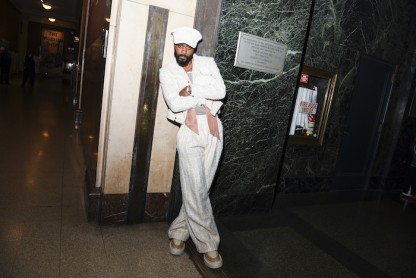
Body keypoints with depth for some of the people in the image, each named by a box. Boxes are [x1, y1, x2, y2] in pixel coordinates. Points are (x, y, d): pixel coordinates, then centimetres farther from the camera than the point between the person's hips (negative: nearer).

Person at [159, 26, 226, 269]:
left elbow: (221, 91, -7)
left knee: (199, 188, 7)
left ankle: (179, 231, 27)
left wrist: (191, 89, -10)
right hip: (189, 132, -1)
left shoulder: (208, 63, 10)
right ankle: (208, 244, 14)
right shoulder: (167, 72, 6)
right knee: (196, 190, -2)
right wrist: (207, 96, -7)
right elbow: (174, 104, -10)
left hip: (213, 129, 2)